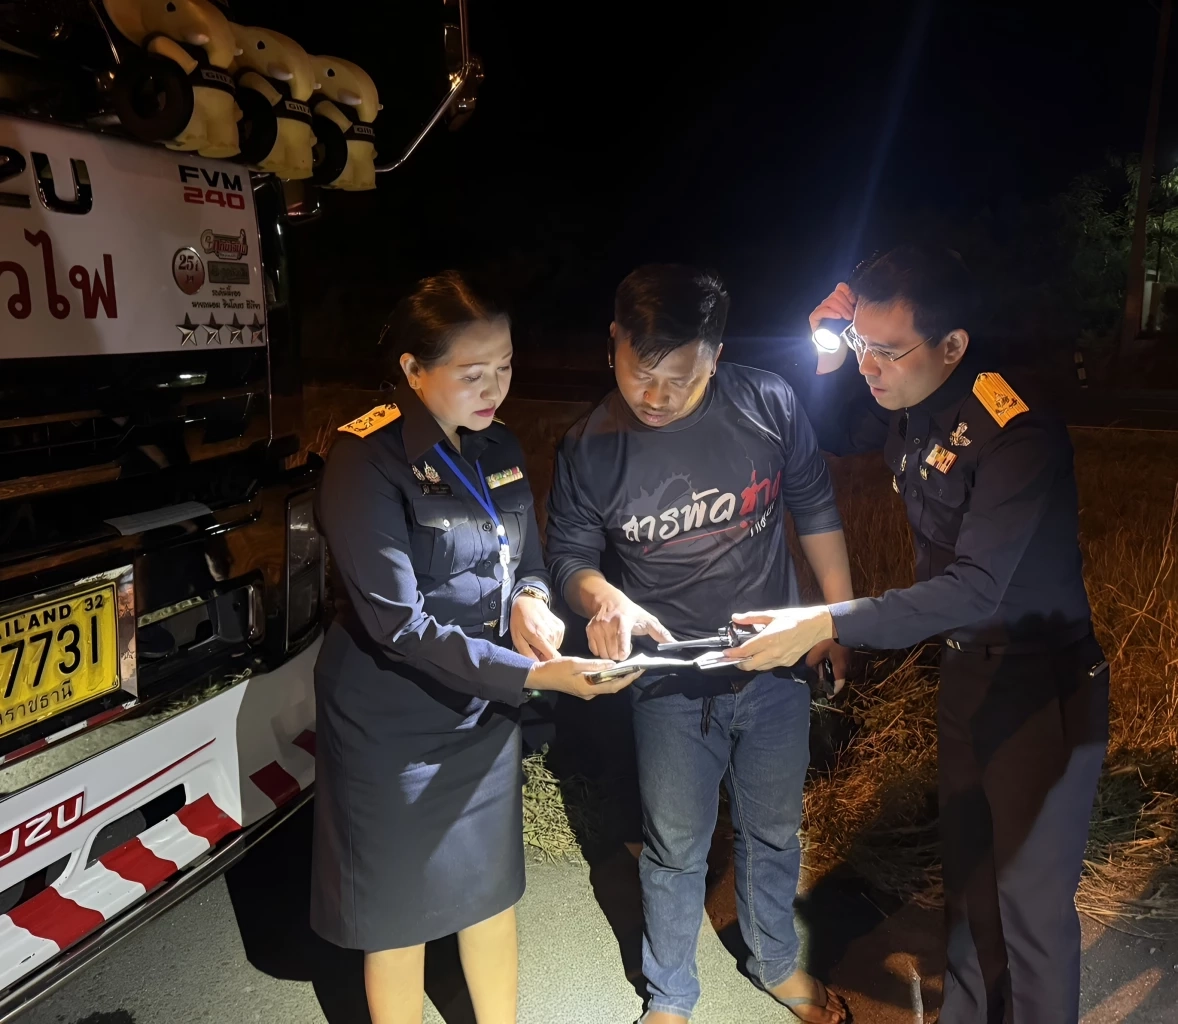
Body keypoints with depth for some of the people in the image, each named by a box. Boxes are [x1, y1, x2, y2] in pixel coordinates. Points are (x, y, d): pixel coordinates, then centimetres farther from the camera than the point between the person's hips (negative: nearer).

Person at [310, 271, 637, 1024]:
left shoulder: (499, 447, 0)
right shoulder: (368, 461, -21)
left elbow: (527, 561, 8)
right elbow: (398, 623, -24)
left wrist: (529, 602, -16)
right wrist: (532, 675, -29)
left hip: (485, 706, 6)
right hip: (396, 723, -6)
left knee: (493, 884, 23)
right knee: (401, 912, 13)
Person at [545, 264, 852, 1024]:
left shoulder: (768, 404, -14)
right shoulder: (589, 449, -15)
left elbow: (816, 512, 0)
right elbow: (571, 555, -4)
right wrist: (603, 597, -27)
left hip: (775, 664, 2)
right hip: (671, 682, -1)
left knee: (773, 832, 22)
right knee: (675, 848, 16)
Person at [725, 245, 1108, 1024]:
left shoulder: (1018, 435, -27)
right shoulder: (907, 405, -5)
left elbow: (973, 589, -31)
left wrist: (826, 625, -33)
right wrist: (825, 362, -8)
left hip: (1044, 687, -7)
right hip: (967, 667, 8)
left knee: (1031, 899, 5)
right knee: (969, 874, 22)